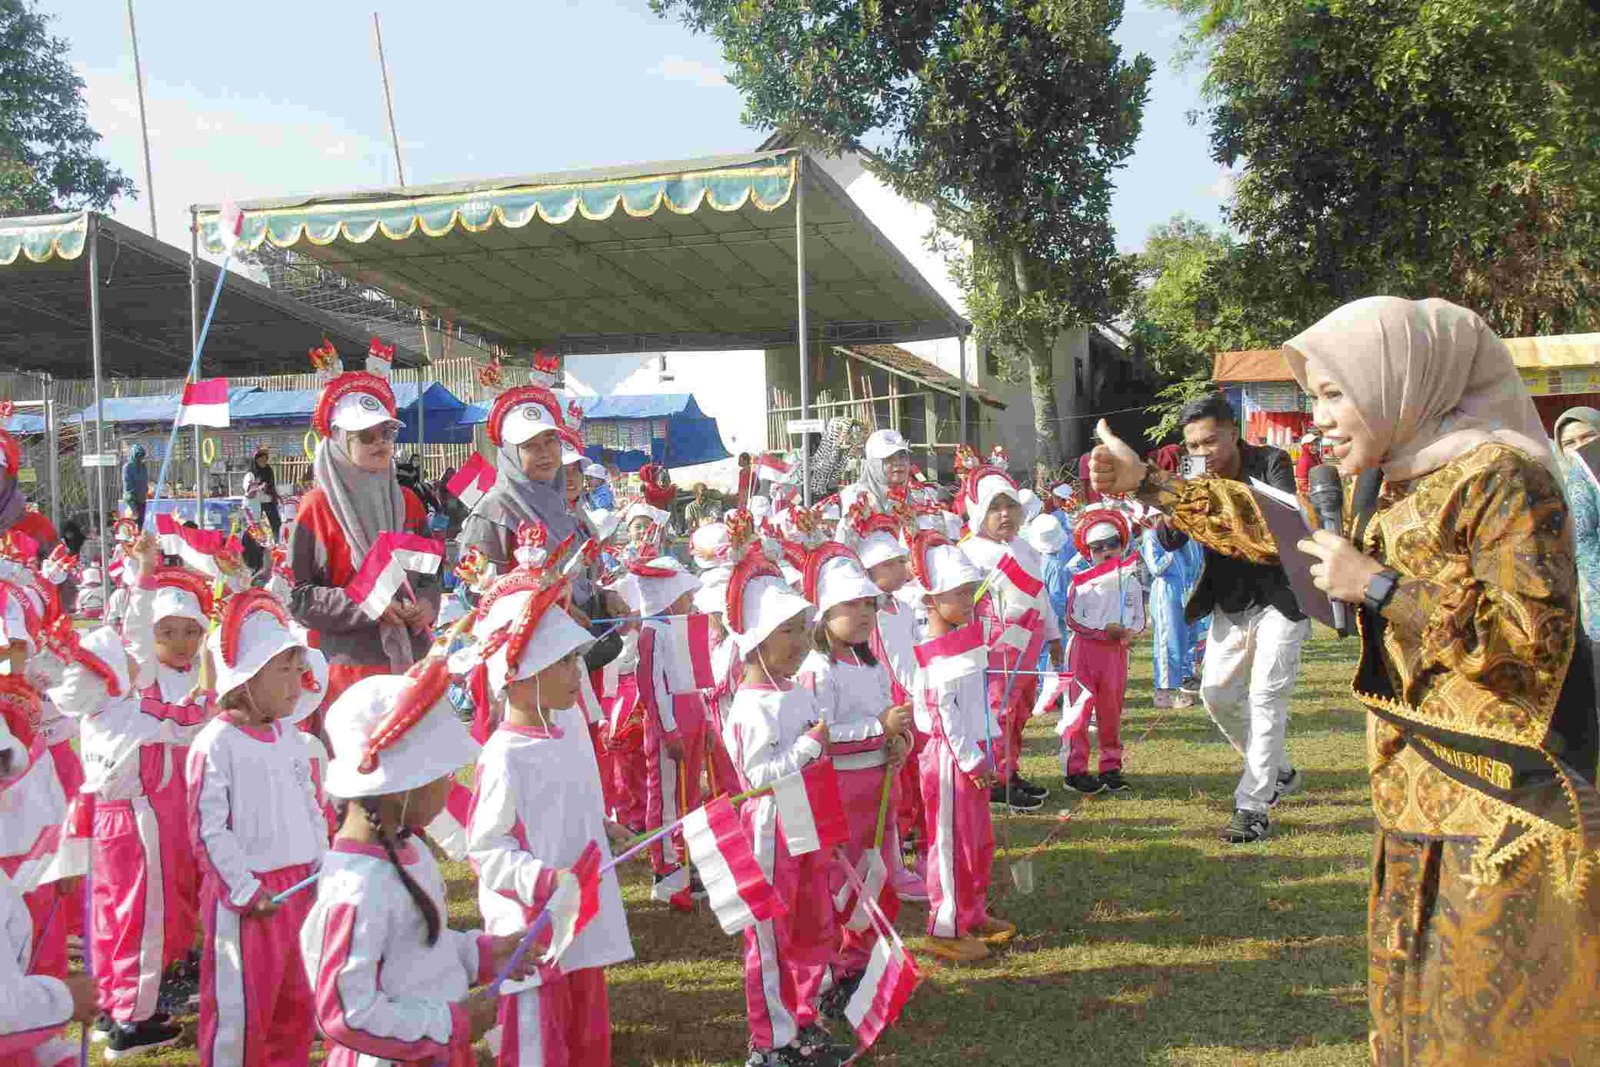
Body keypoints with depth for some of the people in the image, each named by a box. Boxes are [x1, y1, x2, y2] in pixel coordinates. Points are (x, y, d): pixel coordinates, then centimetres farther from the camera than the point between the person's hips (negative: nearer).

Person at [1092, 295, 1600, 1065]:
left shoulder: (1503, 477, -16)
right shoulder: (1386, 482, 9)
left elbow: (1538, 638, -22)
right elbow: (1282, 529, 21)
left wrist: (1378, 587, -21)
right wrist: (1146, 486, 20)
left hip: (1505, 804, -8)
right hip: (1417, 797, 8)